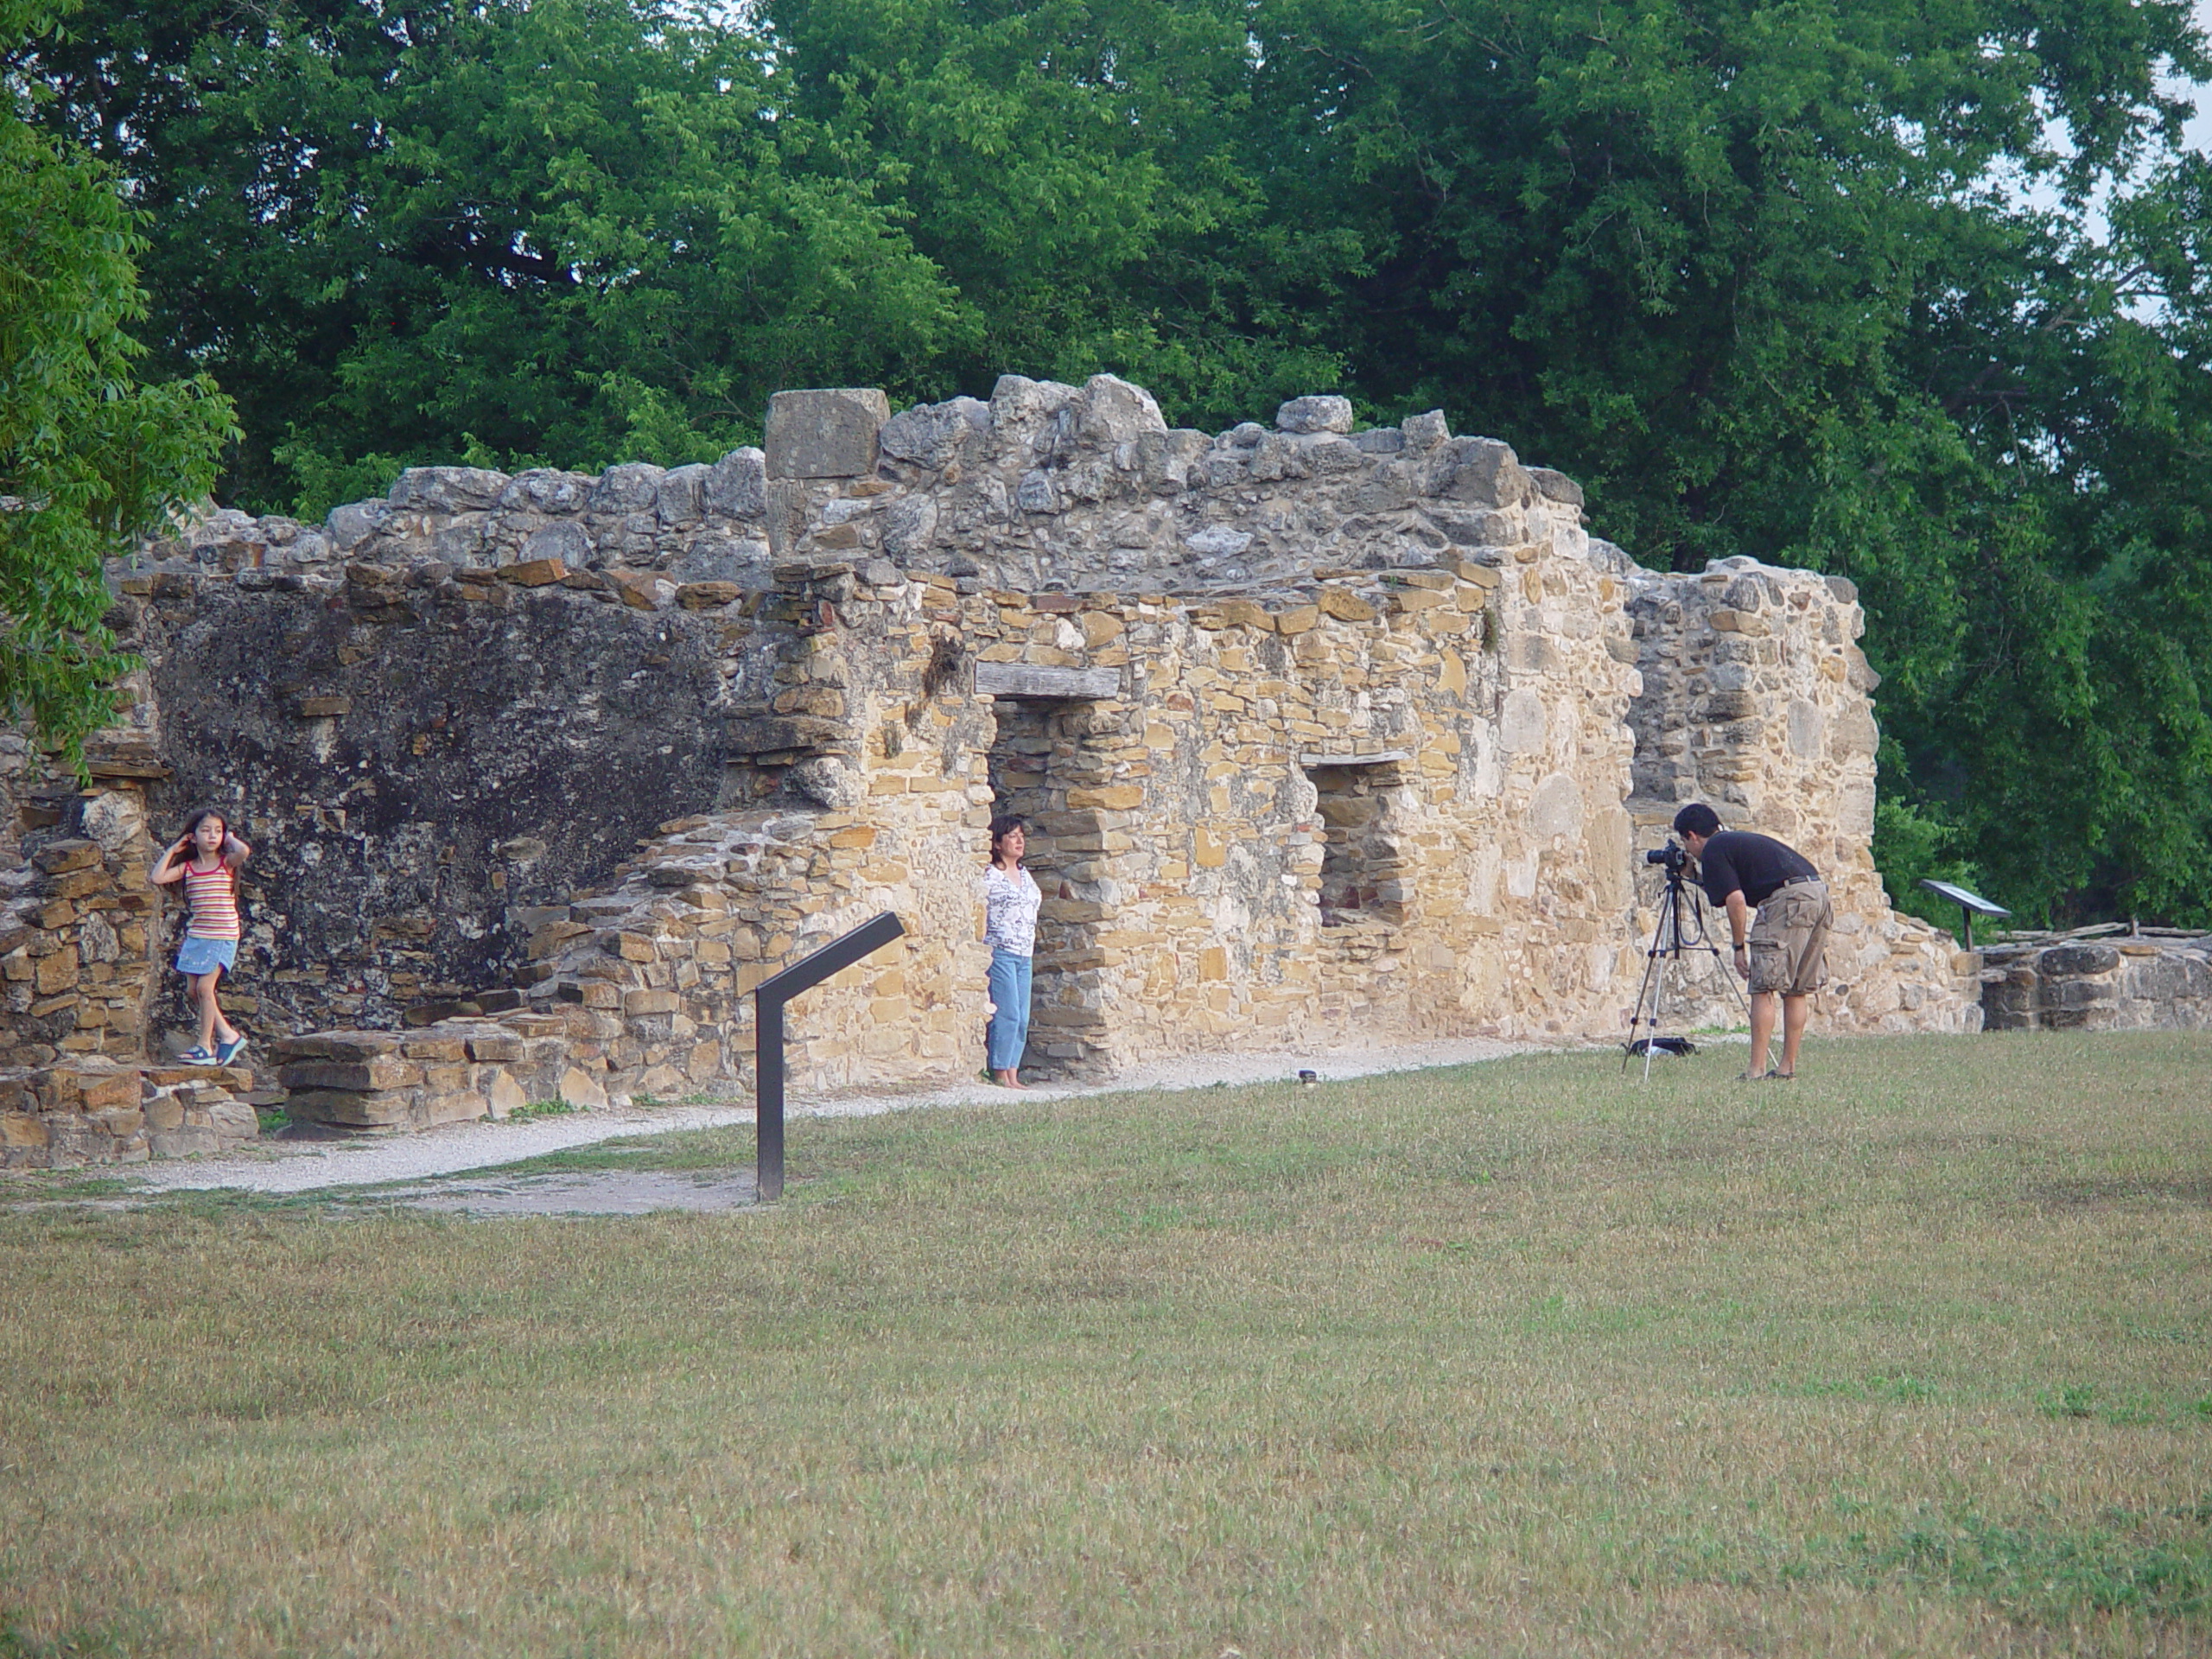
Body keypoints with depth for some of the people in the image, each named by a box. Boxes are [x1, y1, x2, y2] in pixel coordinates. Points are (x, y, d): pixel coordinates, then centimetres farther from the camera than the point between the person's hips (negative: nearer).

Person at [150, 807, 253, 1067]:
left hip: (222, 936, -5)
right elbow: (157, 878, -4)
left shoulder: (227, 863, -4)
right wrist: (172, 851, 2)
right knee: (195, 990, 4)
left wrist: (230, 840, -5)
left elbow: (244, 851, -26)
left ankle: (205, 1045, -3)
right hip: (196, 936, 5)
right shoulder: (187, 867, 6)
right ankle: (228, 1035, 19)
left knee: (204, 986, -12)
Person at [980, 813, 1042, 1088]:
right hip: (1000, 952, -8)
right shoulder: (989, 876, -5)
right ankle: (1001, 1074, -9)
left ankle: (1013, 1075, 7)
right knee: (1007, 1015, -12)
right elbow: (981, 914, -8)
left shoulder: (1025, 876, 18)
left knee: (1022, 1019, 4)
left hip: (1024, 955, 8)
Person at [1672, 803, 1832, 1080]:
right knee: (1797, 989, 13)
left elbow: (1736, 899, -7)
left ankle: (1757, 1069, -10)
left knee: (1764, 987, -6)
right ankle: (1788, 1067, 15)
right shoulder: (1738, 840, 30)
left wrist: (1739, 947, 1)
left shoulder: (1713, 851, 3)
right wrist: (1704, 880, 46)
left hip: (1789, 899, -9)